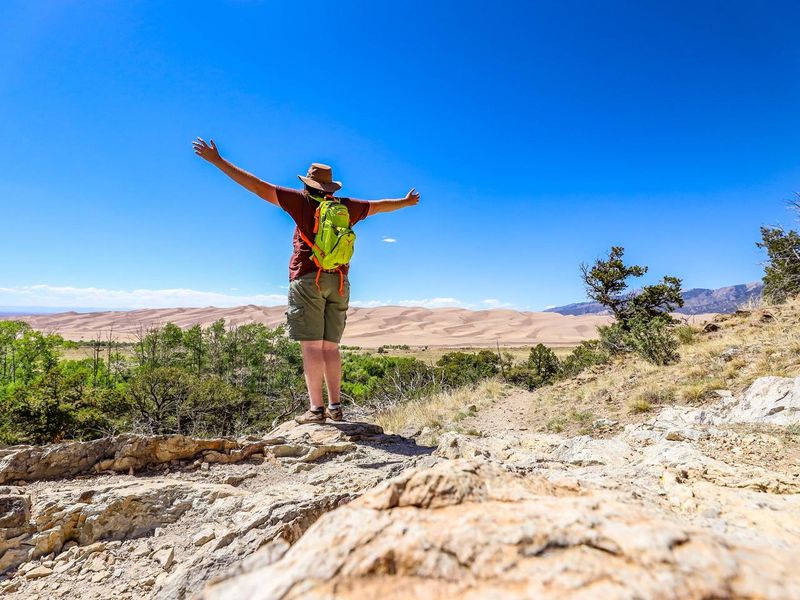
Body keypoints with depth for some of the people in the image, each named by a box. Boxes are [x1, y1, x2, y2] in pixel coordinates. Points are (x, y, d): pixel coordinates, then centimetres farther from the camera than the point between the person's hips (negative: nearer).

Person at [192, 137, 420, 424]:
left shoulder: (302, 201, 3)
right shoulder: (346, 207, 14)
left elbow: (258, 186, 2)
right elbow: (379, 205, 30)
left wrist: (217, 160, 8)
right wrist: (406, 202, 48)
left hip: (307, 279, -4)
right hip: (338, 282, 5)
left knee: (311, 346, -5)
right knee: (330, 347, 7)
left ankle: (316, 408, -6)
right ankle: (335, 407, 7)